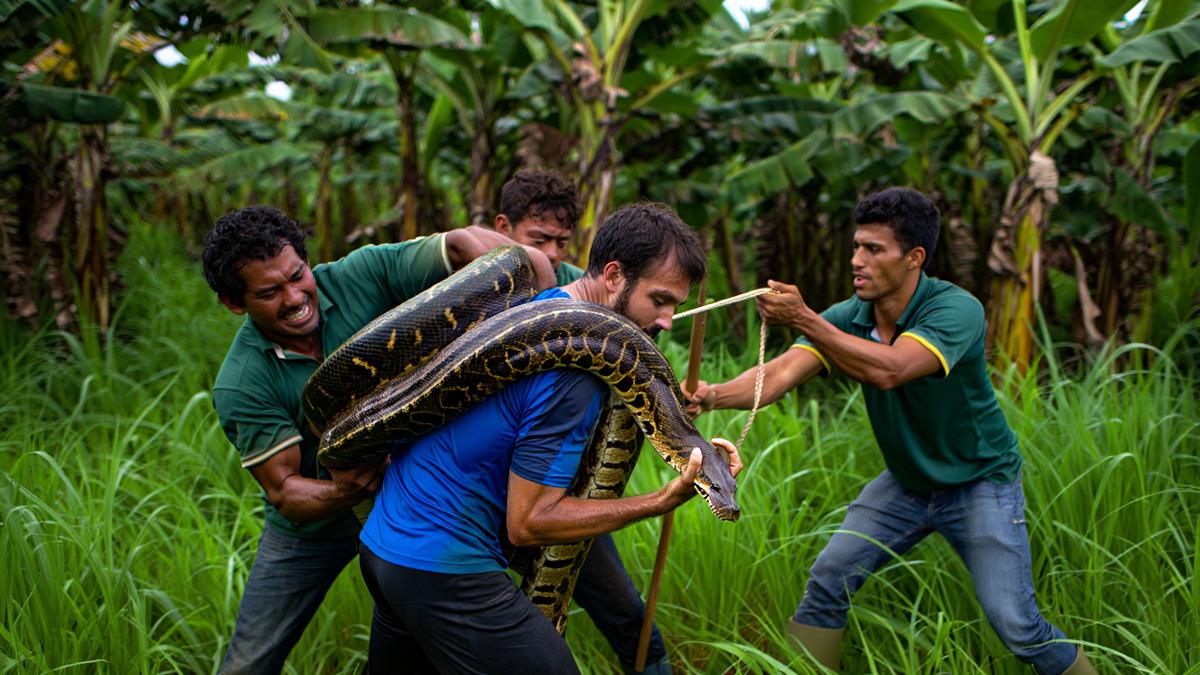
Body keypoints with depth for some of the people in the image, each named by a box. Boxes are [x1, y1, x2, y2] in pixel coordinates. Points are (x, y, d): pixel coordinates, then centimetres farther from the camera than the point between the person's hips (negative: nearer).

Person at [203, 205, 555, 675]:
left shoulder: (360, 278, -21)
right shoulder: (239, 386, -22)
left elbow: (463, 245, -26)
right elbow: (283, 491, -21)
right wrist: (340, 493, -43)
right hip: (314, 523, 0)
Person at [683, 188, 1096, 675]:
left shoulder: (957, 309, -27)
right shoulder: (847, 318, -11)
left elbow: (889, 370, -43)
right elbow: (781, 374, -25)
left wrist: (803, 320, -48)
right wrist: (712, 395, -44)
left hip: (980, 483, -5)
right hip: (906, 482, 5)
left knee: (1015, 625, -10)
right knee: (828, 580, -3)